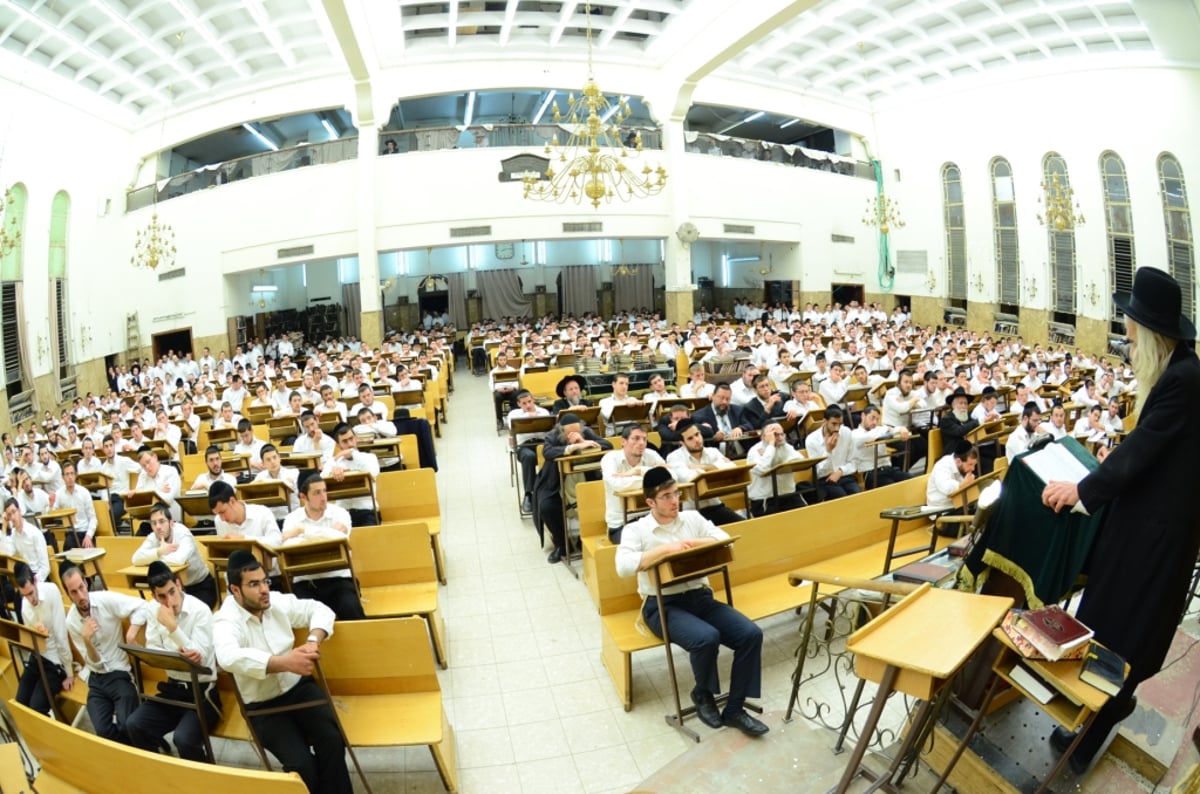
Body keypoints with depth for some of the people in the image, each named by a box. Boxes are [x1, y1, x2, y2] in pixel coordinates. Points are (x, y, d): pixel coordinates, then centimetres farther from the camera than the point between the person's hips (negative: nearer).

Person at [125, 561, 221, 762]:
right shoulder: (153, 610, 1)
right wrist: (175, 654, -22)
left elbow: (200, 658, -19)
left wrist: (172, 626, -28)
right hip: (173, 688, 6)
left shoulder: (200, 610, -16)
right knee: (134, 725, -15)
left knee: (183, 739, -26)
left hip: (203, 692, -6)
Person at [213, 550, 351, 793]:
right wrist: (285, 662, -45)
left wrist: (313, 641, -14)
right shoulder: (226, 621, -16)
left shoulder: (278, 602, -1)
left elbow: (320, 610, 7)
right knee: (301, 763, -24)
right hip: (263, 706, -3)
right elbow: (228, 657, -38)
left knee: (332, 739, -23)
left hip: (299, 688, 4)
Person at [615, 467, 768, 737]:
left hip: (700, 597, 5)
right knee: (706, 637, -32)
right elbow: (623, 566, -19)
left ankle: (734, 709, -1)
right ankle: (703, 695, 1)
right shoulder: (636, 530, -2)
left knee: (751, 634, -17)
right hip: (662, 604, -5)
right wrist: (666, 548, -22)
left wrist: (694, 543, -13)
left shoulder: (692, 518, 11)